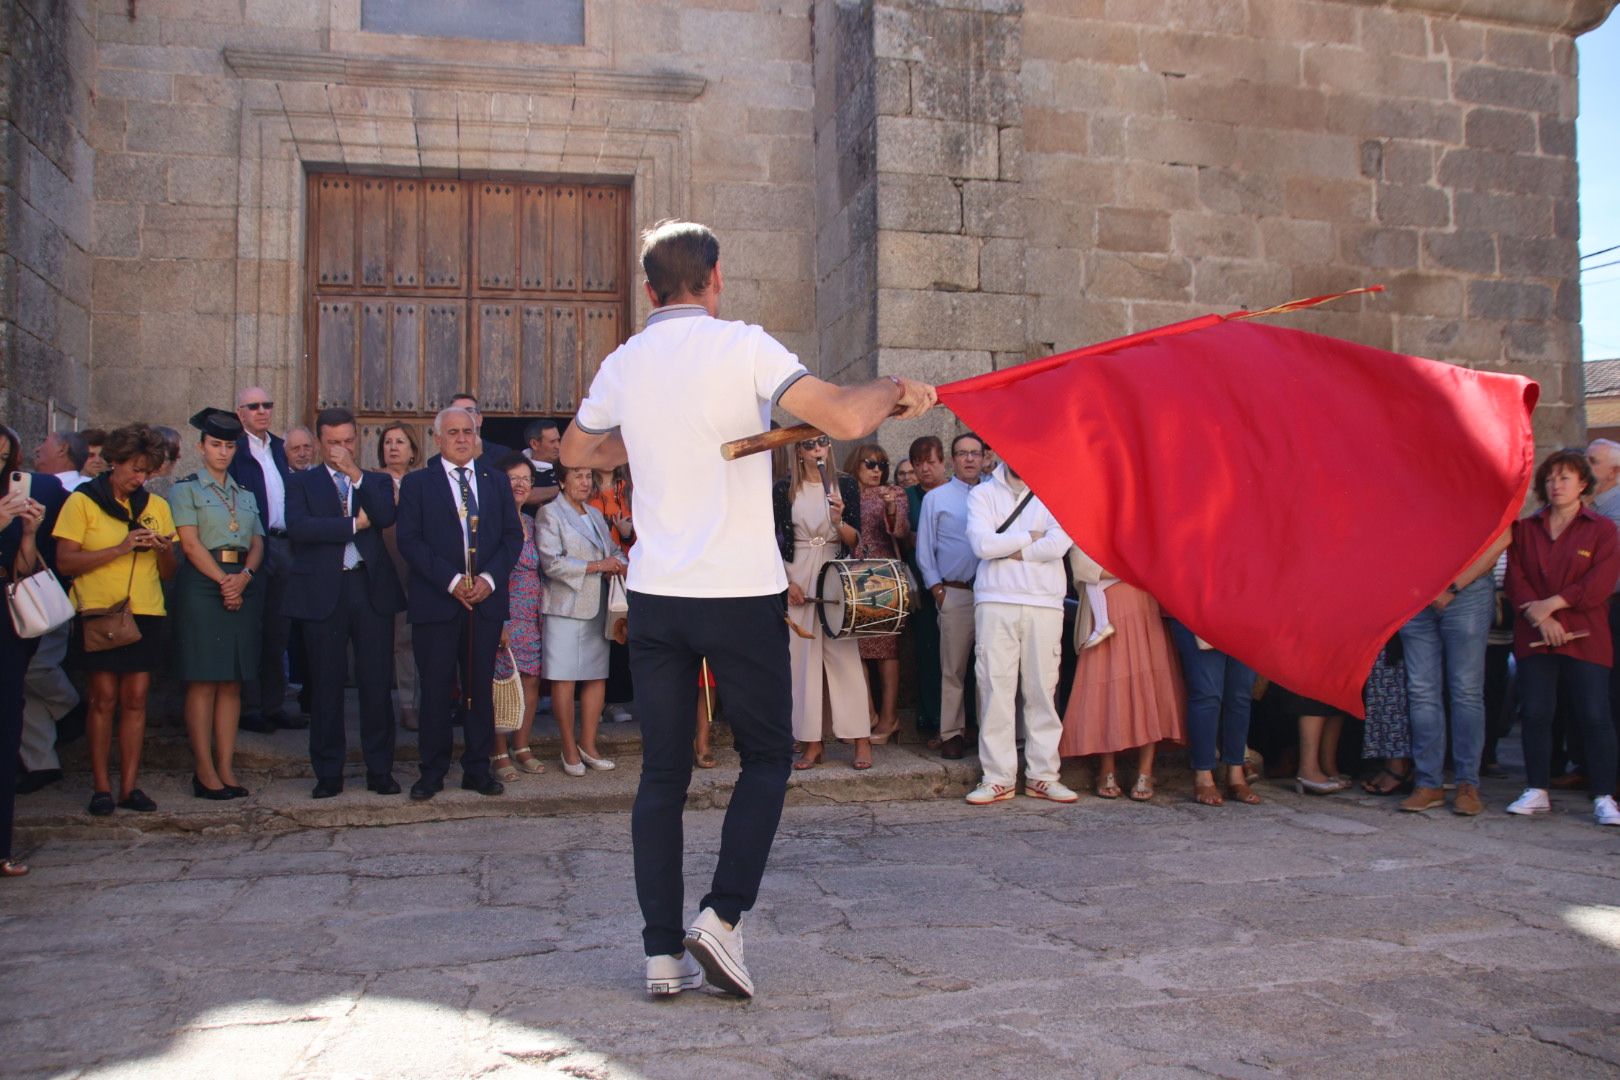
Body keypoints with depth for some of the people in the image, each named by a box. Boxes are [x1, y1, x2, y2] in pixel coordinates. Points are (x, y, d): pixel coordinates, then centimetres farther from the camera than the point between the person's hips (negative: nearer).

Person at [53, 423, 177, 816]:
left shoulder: (156, 506, 14)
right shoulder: (82, 502, 2)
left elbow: (167, 574, 14)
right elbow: (65, 562, -8)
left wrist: (165, 551, -7)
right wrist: (120, 549, -16)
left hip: (146, 613, 3)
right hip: (99, 611, -3)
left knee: (135, 699, 1)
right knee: (104, 698, -5)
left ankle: (129, 786, 6)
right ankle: (101, 786, 3)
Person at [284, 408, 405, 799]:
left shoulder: (377, 481, 13)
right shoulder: (302, 483, 9)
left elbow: (386, 517, -8)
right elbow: (298, 527, -10)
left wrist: (356, 474, -10)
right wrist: (355, 524, -8)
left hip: (372, 589, 1)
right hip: (323, 592, -1)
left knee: (377, 683, 3)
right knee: (325, 686, 5)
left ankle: (380, 770, 13)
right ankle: (328, 773, 15)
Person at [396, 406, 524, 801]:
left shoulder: (496, 481, 13)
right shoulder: (417, 483, 4)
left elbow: (513, 535, 8)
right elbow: (410, 540, -5)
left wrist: (490, 578, -7)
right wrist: (451, 581, -14)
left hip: (486, 600, 3)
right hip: (436, 602, -2)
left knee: (481, 689, 7)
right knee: (436, 690, 2)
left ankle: (478, 768, 16)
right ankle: (433, 770, 13)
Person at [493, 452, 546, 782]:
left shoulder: (530, 523, 15)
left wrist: (541, 613, 13)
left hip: (532, 614, 7)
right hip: (504, 613, -6)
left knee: (532, 680, 6)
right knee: (502, 683, -4)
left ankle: (522, 748, 17)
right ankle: (501, 755, 4)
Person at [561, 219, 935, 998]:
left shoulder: (622, 365, 7)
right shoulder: (743, 347, -7)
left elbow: (576, 451, 24)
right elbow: (845, 419, -18)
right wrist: (896, 392, 1)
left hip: (655, 594, 4)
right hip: (741, 592, -4)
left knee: (662, 772, 9)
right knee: (766, 756, 13)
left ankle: (663, 950, 11)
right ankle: (722, 915, 1)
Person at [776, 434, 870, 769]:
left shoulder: (846, 485, 5)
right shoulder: (784, 489, 4)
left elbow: (855, 540, 2)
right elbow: (774, 542, 4)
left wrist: (839, 522, -18)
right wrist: (787, 582, -5)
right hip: (798, 580, 1)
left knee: (844, 654, -4)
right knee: (802, 656, 1)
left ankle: (861, 740, 0)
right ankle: (812, 742, 7)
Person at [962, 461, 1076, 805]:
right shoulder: (983, 494, 10)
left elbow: (1058, 544, -7)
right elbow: (982, 544, -7)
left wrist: (1009, 550, -6)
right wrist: (1030, 537, -2)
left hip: (1045, 604, 1)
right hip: (995, 602, 0)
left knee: (1043, 689, 2)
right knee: (996, 688, -3)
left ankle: (1043, 775, 11)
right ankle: (998, 778, 2)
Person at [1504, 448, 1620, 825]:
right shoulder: (1525, 529, 13)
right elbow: (1515, 578, 4)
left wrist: (1551, 604, -11)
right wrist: (1539, 618, -10)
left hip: (1585, 637, -2)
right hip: (1534, 636, 2)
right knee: (1534, 713, 0)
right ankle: (1537, 792, 9)